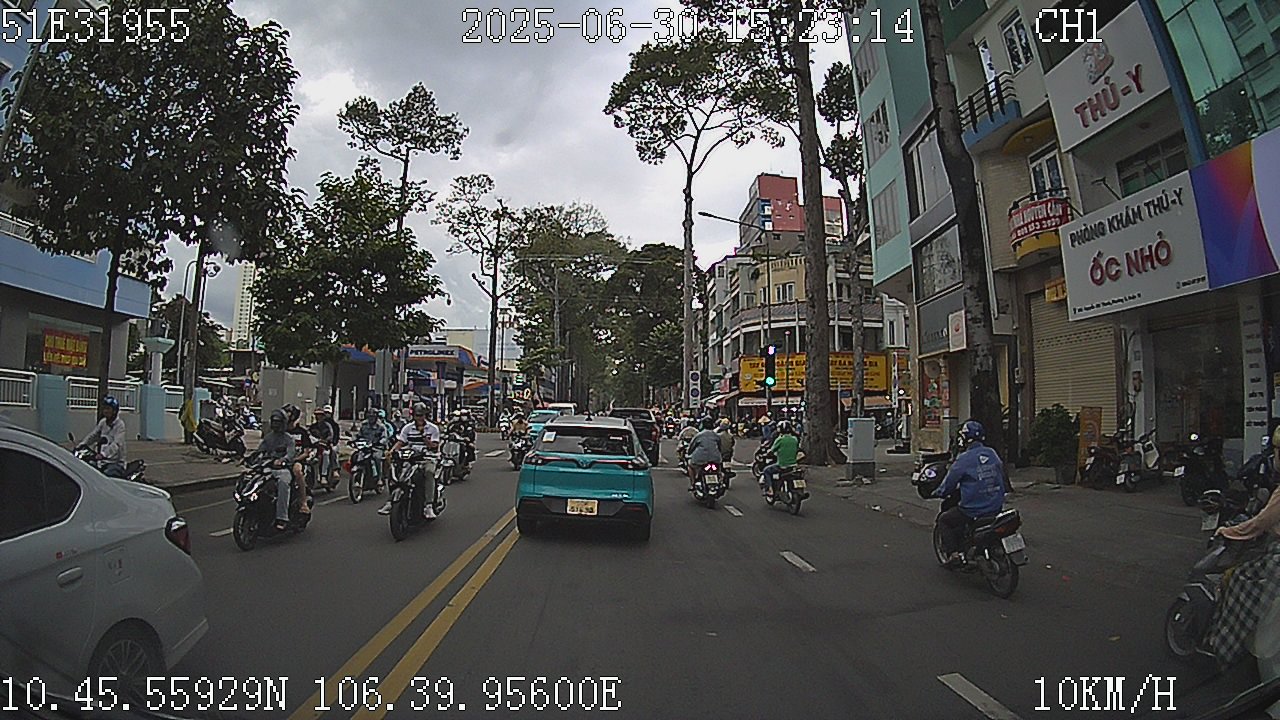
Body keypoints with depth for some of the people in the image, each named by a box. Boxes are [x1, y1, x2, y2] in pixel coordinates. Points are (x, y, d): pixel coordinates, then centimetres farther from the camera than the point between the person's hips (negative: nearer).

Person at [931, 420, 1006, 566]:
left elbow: (950, 482, -6)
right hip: (996, 508, 7)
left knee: (943, 520, 14)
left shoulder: (964, 459, -15)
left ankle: (953, 554, 4)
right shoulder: (992, 454, 4)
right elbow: (1001, 476, 16)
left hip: (973, 512, -7)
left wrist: (937, 493, 12)